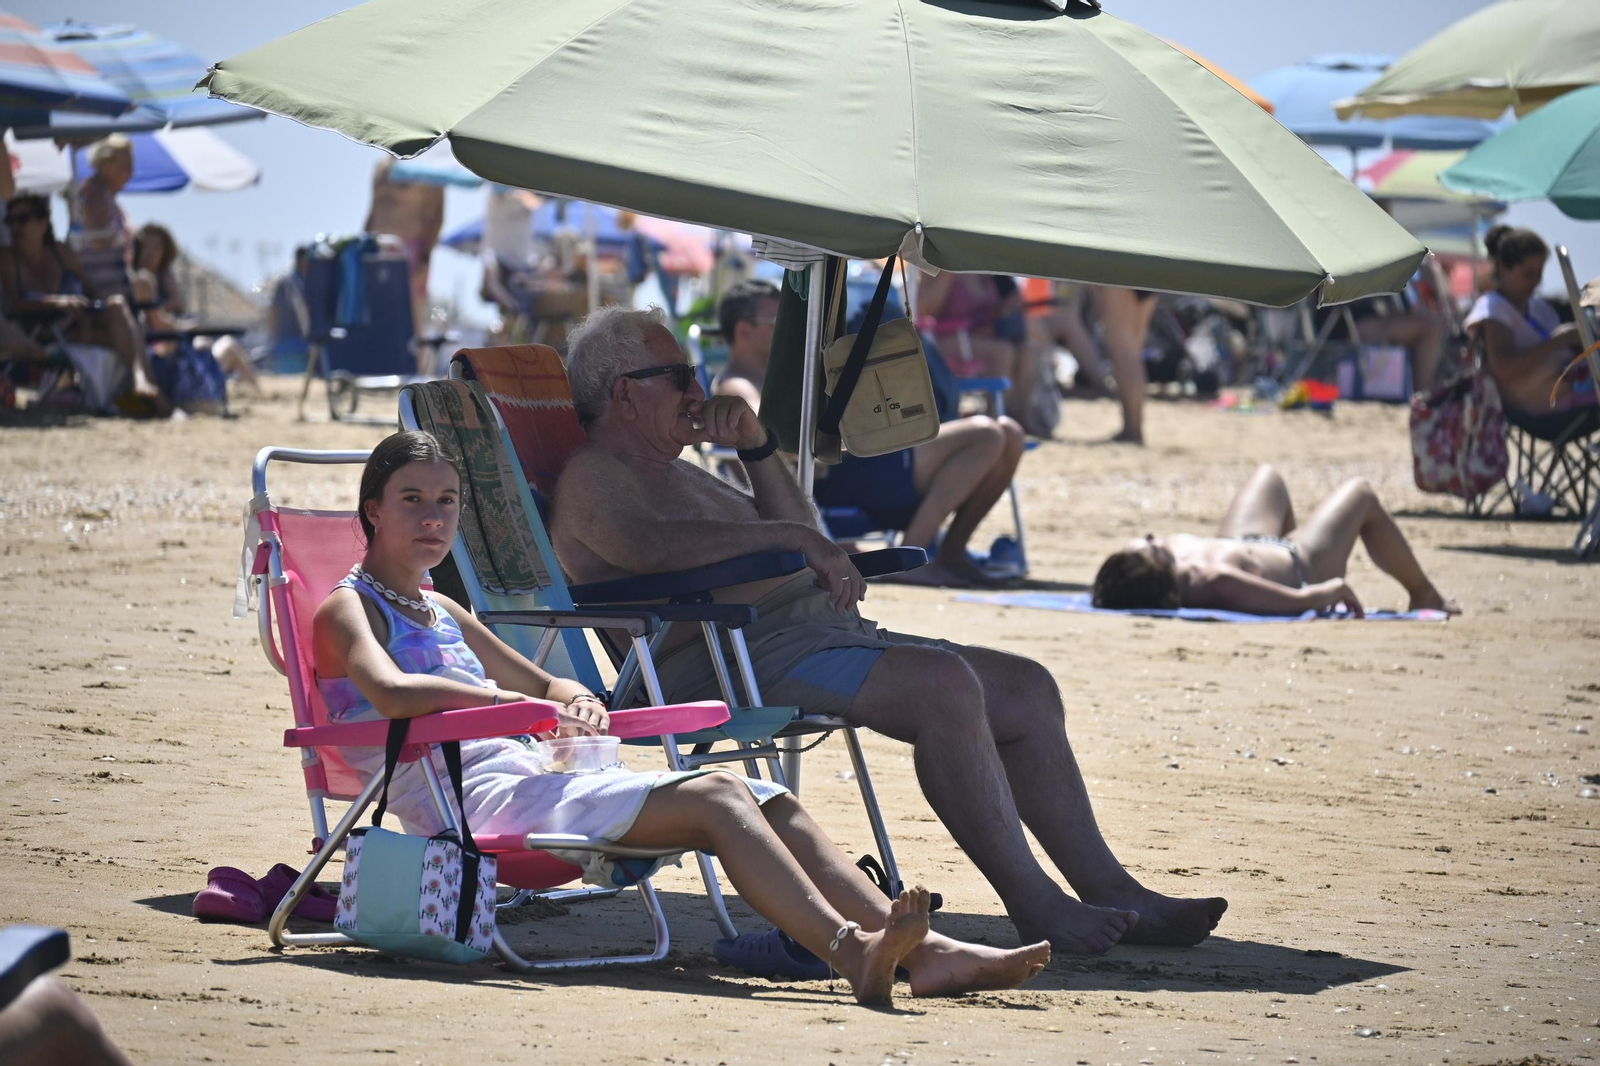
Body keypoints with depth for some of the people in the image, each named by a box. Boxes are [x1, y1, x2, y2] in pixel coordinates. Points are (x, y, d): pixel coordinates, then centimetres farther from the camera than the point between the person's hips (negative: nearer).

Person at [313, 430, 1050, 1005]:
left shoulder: (442, 613, 30)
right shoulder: (348, 609, 3)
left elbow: (544, 685, 36)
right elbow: (390, 693, -19)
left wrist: (575, 704, 10)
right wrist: (513, 703, -18)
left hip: (524, 783, 9)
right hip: (476, 799, -9)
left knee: (769, 804, -9)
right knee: (715, 797, -27)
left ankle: (927, 951, -23)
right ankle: (849, 950, -47)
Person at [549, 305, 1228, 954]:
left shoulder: (674, 472, 29)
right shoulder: (592, 475, -2)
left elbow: (799, 541, 32)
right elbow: (647, 546, -25)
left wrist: (757, 448, 17)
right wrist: (790, 536, -24)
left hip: (819, 632, 11)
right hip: (741, 653, -11)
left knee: (1026, 689, 2)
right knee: (944, 683, -30)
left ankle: (1112, 892, 0)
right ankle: (1036, 908, -26)